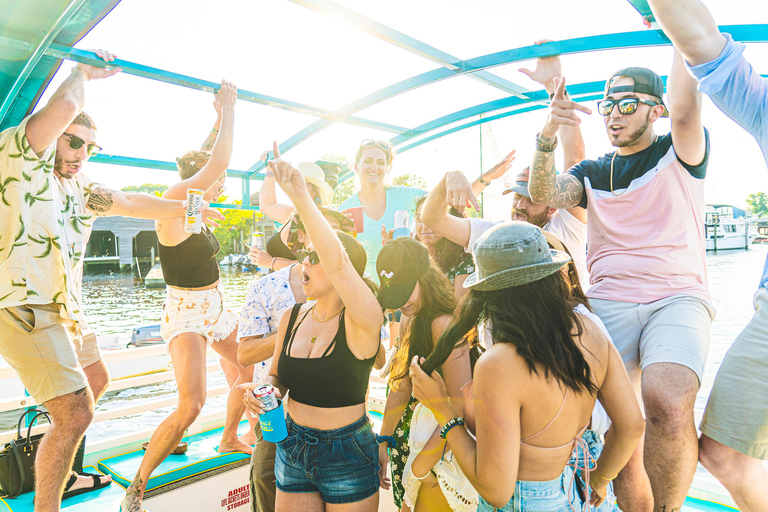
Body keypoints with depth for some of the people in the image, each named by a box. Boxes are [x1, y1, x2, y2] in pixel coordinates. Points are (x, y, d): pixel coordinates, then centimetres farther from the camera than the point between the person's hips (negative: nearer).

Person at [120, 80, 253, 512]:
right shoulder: (173, 206, -17)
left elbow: (216, 158, 18)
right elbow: (219, 160, -26)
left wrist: (224, 113, 14)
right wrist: (228, 108, -17)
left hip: (217, 308, 9)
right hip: (187, 314, -9)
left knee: (252, 370, 18)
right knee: (192, 404, -19)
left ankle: (230, 439, 39)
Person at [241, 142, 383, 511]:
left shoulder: (362, 322, -19)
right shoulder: (292, 317, -1)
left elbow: (338, 262, -38)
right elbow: (276, 376, 11)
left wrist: (301, 197, -40)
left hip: (348, 456, -5)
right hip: (291, 449, 5)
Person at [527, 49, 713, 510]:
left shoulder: (680, 154, 10)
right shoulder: (593, 172, 19)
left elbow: (685, 110, -13)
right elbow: (544, 196, -1)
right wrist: (548, 136, -17)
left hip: (678, 299, -2)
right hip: (608, 303, 3)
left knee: (668, 405, -30)